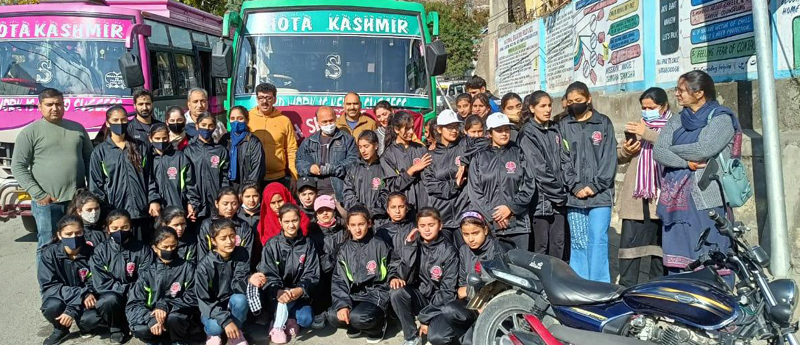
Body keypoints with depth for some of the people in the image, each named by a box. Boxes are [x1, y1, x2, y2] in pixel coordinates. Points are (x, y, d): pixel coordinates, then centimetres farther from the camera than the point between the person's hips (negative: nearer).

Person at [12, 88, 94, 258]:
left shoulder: (77, 128, 11)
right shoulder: (30, 132, -1)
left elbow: (89, 158, 16)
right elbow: (18, 167, -4)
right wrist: (38, 194, -11)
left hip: (77, 200, 4)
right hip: (47, 203, -3)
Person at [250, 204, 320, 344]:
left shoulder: (308, 244, 0)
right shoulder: (272, 245, -4)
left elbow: (312, 274, -6)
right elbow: (268, 275, -12)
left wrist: (300, 290, -27)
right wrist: (278, 292, -33)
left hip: (300, 295, 1)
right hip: (276, 295, -1)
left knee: (306, 320, -25)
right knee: (284, 296, -34)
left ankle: (289, 319, 7)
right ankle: (277, 327, -11)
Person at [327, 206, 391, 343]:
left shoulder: (380, 246, -5)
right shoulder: (343, 249, 4)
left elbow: (388, 277, -1)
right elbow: (338, 280, 1)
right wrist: (342, 304, -16)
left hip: (376, 295, -4)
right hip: (352, 295, 4)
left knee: (358, 317, -32)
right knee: (333, 316, -23)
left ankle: (378, 324, 2)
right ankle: (356, 325, 8)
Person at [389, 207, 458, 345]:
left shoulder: (448, 251, -10)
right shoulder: (414, 245, -2)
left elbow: (447, 290, -12)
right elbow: (406, 278, -13)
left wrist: (427, 318, -18)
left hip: (439, 302, -3)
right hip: (419, 296, 3)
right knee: (396, 293, -28)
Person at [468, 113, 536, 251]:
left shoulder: (518, 154, 10)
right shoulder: (479, 157, 8)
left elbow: (529, 185, 3)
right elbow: (474, 191, 1)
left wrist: (511, 207, -8)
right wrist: (493, 215, -7)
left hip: (518, 223, 1)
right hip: (488, 224, -1)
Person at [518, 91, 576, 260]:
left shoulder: (555, 130, 16)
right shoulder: (528, 133, -5)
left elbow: (565, 160, 11)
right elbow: (538, 168, -11)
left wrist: (573, 186, -1)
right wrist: (557, 194, -10)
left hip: (559, 198, 6)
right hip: (541, 199, -6)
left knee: (559, 243, 8)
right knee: (541, 246, -2)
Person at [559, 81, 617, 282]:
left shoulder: (603, 123, 8)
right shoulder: (563, 126, 9)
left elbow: (609, 157, 2)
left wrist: (595, 186, -7)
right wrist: (575, 187, -7)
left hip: (600, 194, -1)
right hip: (574, 196, 1)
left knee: (598, 240, -6)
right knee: (578, 243, 4)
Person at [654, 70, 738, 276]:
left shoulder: (721, 118, 1)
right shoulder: (675, 122, 17)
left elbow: (704, 149, -15)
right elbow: (658, 152, 3)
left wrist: (673, 150, 0)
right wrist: (687, 162, -12)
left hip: (707, 200, -5)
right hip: (676, 199, 5)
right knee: (678, 260, 6)